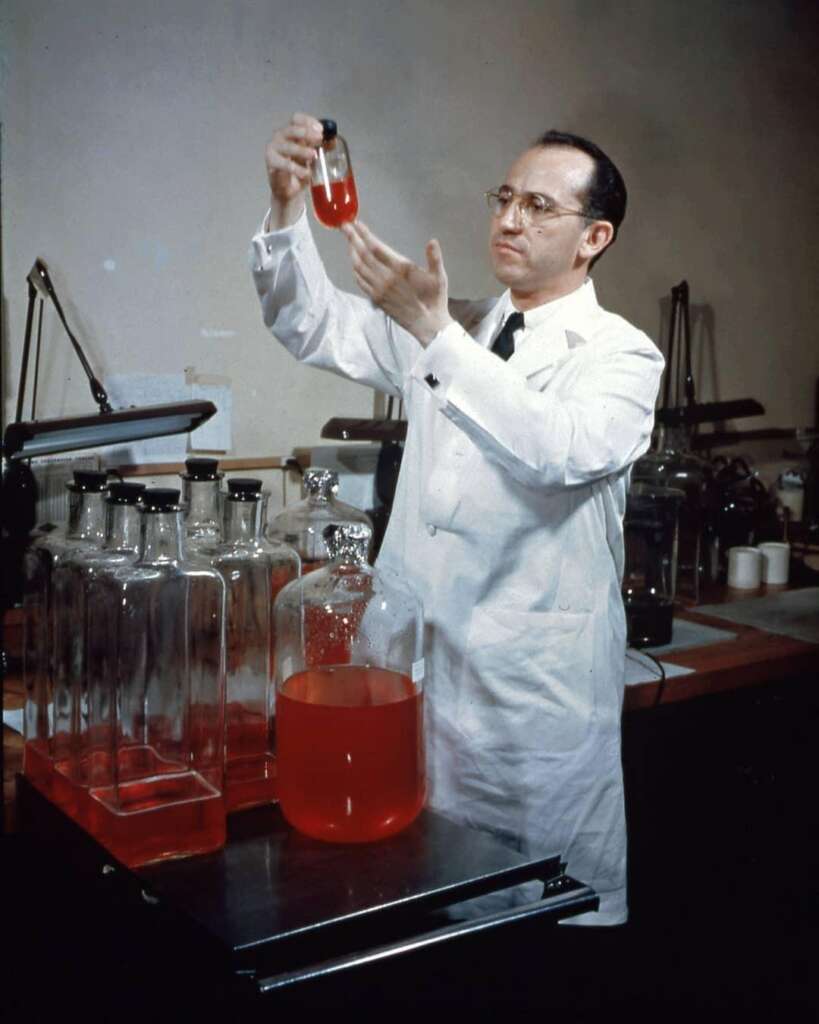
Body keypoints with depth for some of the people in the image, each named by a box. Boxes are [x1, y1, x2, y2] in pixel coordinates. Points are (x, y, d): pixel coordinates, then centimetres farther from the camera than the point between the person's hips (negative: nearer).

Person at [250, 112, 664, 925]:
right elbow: (314, 324, 6)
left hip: (537, 693, -4)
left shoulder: (620, 356, -4)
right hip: (416, 670, 5)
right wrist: (287, 207, -11)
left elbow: (561, 449, -24)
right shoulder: (449, 332, 13)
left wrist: (435, 333, -31)